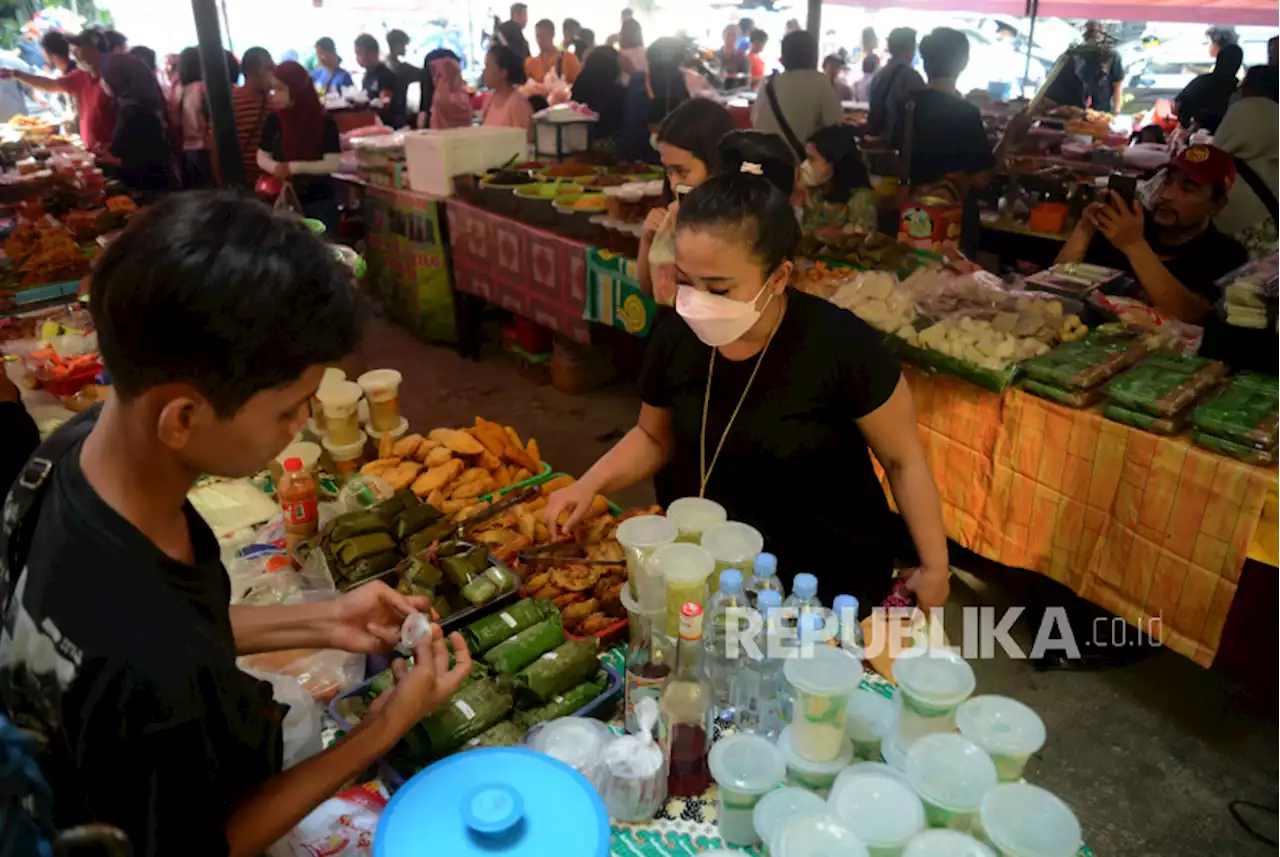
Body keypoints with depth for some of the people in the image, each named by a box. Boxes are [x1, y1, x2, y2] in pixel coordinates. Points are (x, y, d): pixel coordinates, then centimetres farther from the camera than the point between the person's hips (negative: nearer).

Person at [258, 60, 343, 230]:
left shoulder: (324, 122, -9)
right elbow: (262, 157, 6)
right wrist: (276, 168, -16)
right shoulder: (274, 120, 1)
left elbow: (333, 164, -14)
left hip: (320, 201, -3)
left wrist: (295, 167, -23)